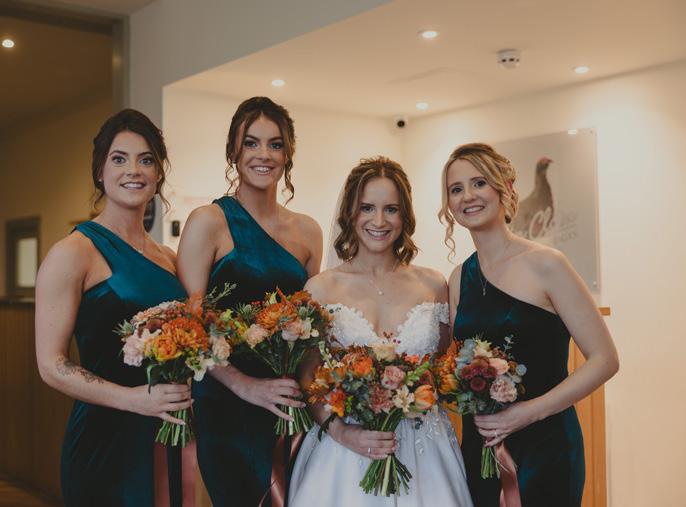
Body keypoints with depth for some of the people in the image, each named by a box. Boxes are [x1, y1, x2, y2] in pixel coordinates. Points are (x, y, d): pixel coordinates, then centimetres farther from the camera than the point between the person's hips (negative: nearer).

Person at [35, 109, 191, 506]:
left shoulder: (168, 258, 12)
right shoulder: (74, 252, -8)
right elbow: (52, 365, -12)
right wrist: (133, 399, -22)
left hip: (170, 436, 6)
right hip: (107, 439, -6)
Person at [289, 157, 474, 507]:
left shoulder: (434, 286, 4)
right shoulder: (320, 288, -2)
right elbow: (306, 377, -2)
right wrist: (342, 432, -16)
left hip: (422, 450, 2)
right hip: (344, 449, -2)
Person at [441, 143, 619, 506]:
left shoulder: (545, 265, -10)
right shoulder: (459, 279, 4)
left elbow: (604, 360, -11)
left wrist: (529, 411, -17)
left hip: (543, 447, -4)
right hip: (478, 446, 5)